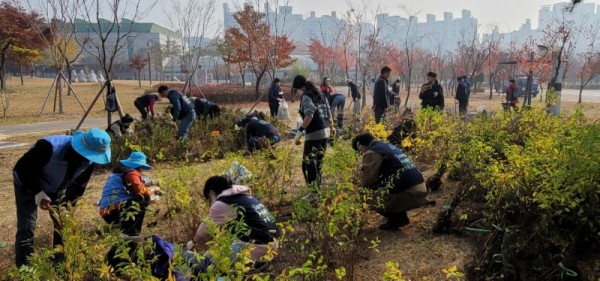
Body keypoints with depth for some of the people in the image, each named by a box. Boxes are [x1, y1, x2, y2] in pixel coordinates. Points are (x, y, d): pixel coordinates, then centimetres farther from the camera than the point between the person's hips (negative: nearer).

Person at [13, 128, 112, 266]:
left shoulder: (90, 160, -23)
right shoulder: (49, 147, -41)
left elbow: (79, 184, -9)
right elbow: (22, 168, -30)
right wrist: (38, 193, -35)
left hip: (57, 189, 5)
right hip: (28, 184, -5)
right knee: (26, 228, -8)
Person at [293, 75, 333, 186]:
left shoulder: (306, 96, -9)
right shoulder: (319, 93, 15)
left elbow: (309, 115, -22)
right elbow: (328, 113, 19)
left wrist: (300, 130, -21)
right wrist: (330, 127, 27)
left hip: (314, 134, -9)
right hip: (325, 132, 9)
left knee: (308, 164, -5)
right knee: (318, 163, 17)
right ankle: (318, 187, 23)